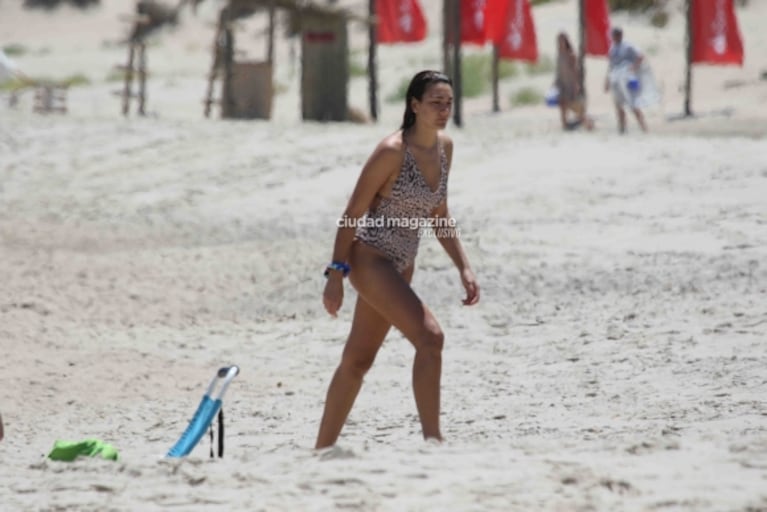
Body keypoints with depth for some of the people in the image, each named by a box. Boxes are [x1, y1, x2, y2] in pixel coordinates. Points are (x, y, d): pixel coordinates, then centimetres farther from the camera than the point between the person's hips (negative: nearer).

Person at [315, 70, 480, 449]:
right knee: (429, 336, -21)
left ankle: (322, 449, 22)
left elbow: (439, 217, 15)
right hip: (369, 259, -8)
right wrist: (335, 275, -16)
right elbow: (353, 214, -14)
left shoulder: (444, 148, 5)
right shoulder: (392, 152, -18)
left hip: (401, 266, 8)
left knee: (358, 360, 13)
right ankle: (432, 441, -20)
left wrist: (464, 268, 8)